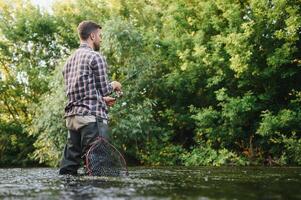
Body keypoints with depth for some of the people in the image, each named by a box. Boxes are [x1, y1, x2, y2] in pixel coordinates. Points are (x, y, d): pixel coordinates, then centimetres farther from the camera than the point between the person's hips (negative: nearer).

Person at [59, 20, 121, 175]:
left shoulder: (69, 60, 18)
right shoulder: (95, 57, -5)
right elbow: (104, 89, -6)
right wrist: (113, 85, 15)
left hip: (72, 116, 8)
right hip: (92, 116, -8)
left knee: (68, 168, 7)